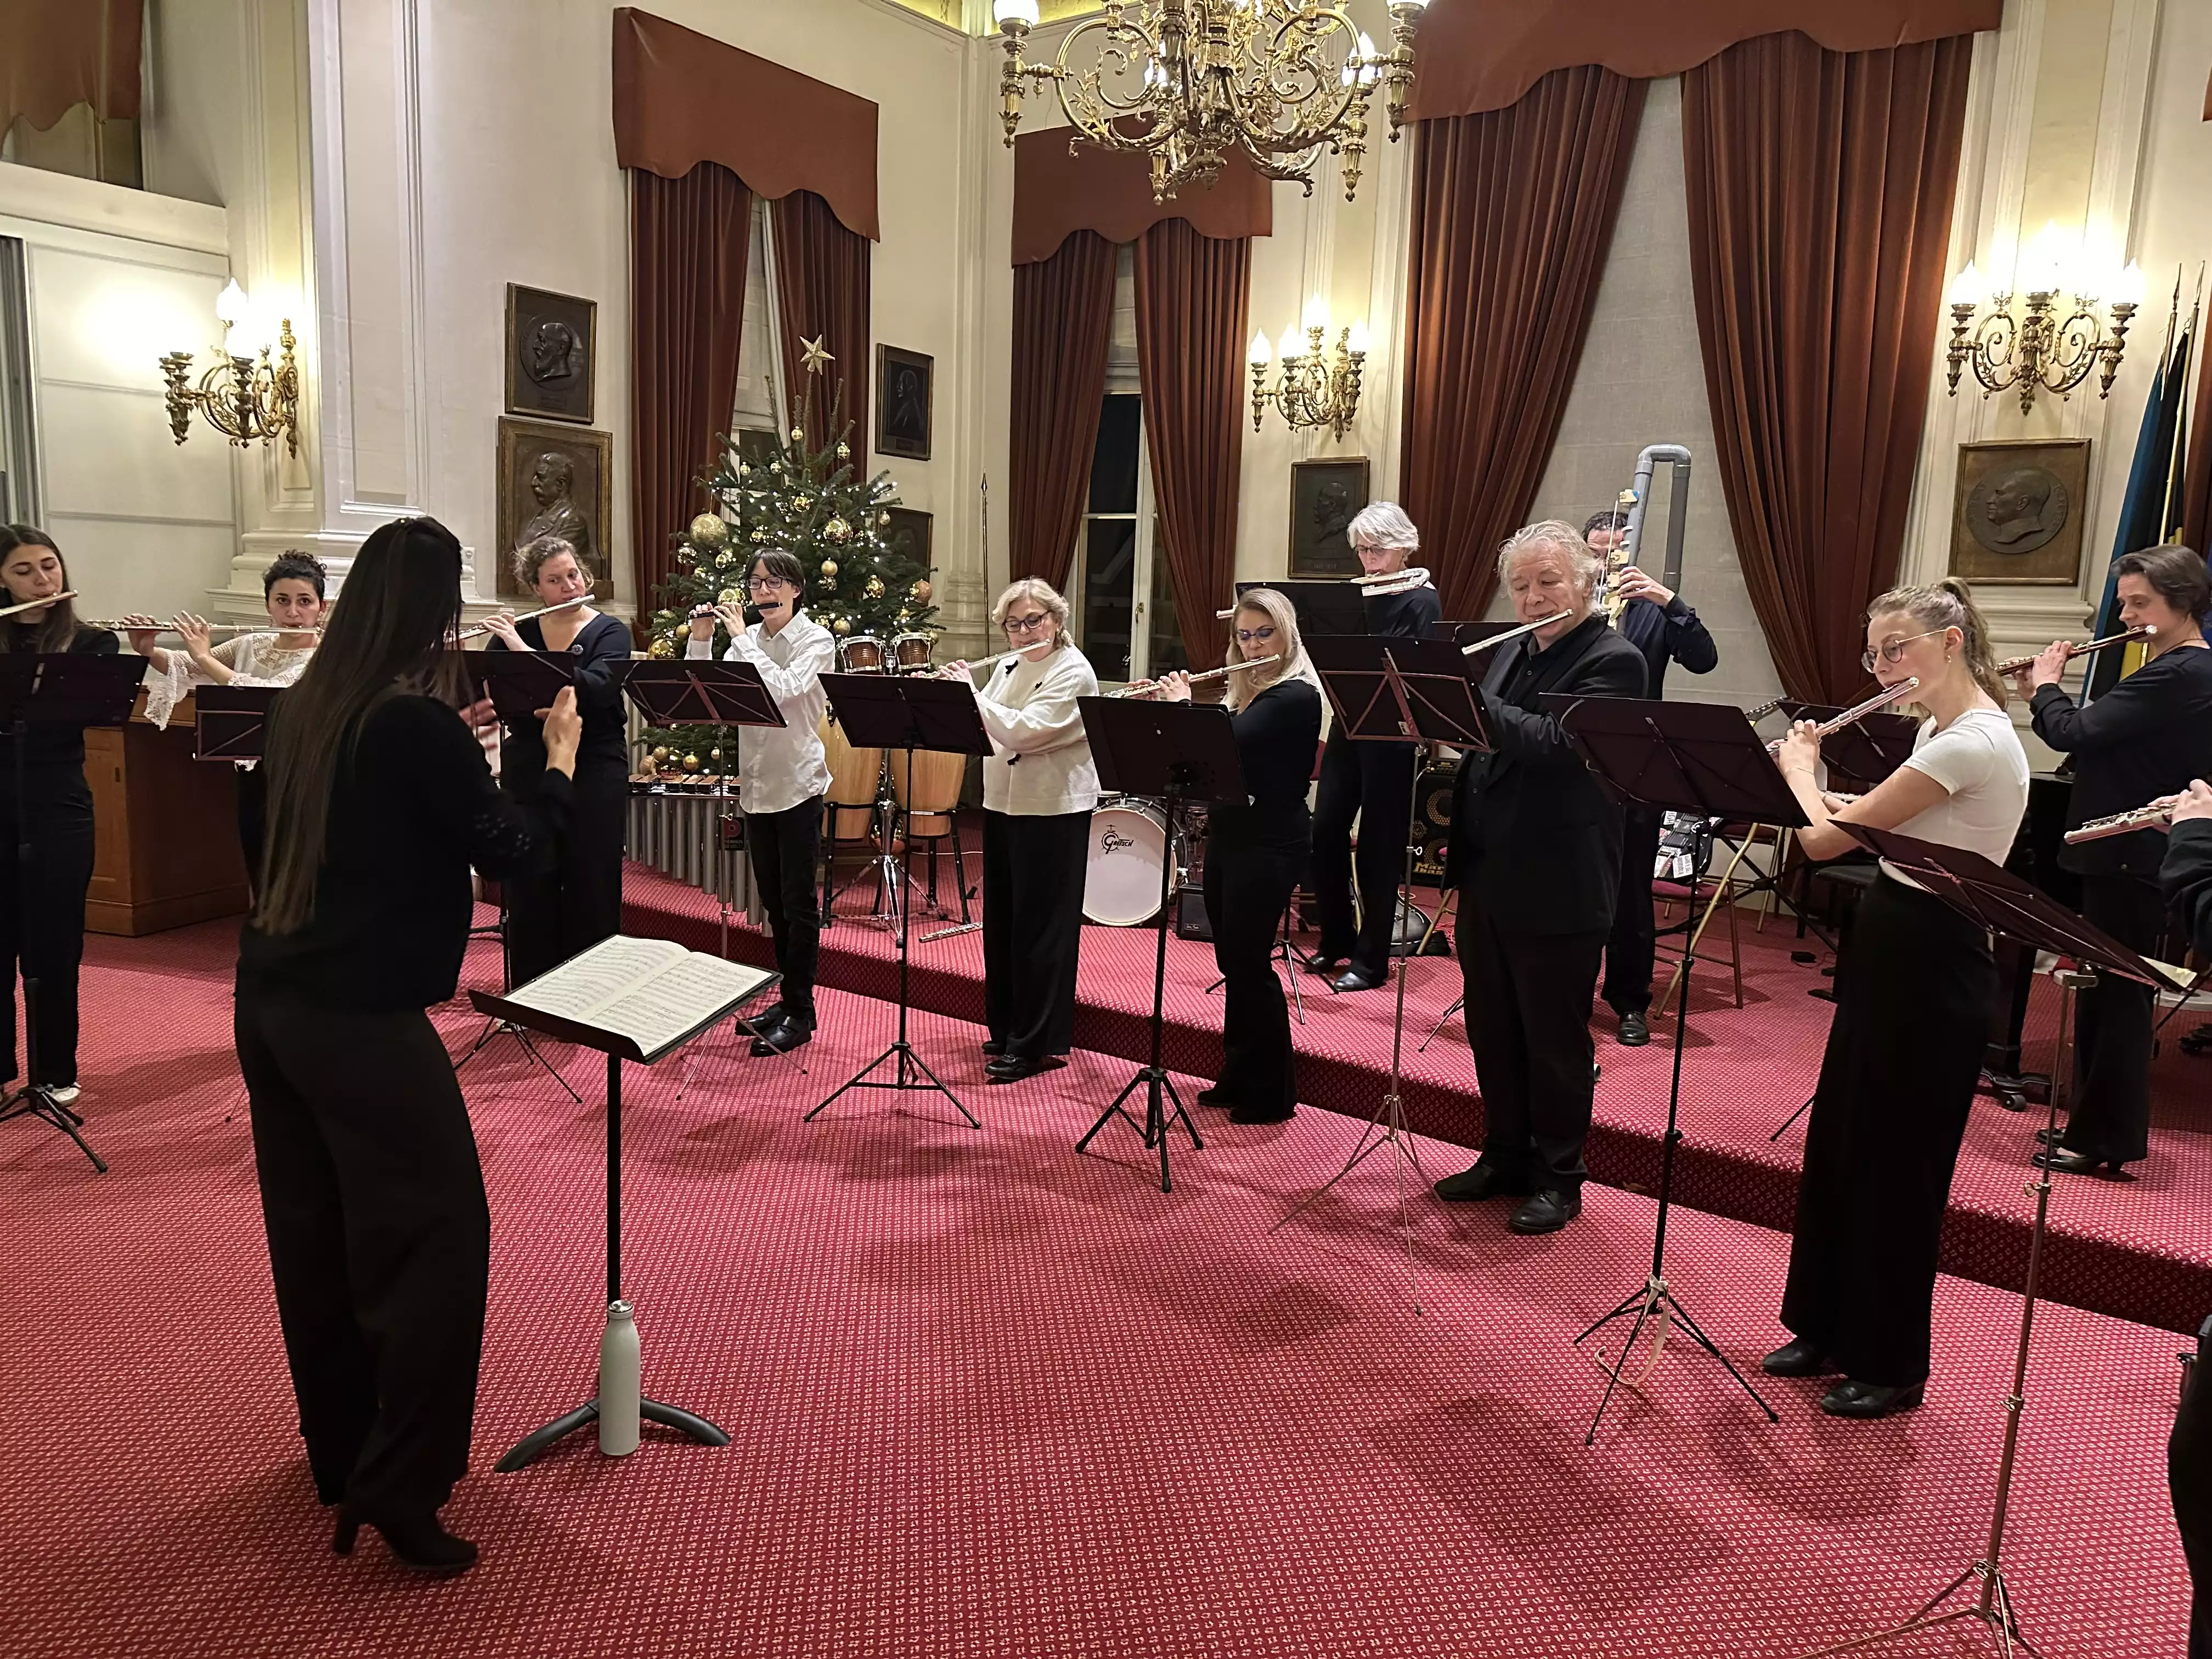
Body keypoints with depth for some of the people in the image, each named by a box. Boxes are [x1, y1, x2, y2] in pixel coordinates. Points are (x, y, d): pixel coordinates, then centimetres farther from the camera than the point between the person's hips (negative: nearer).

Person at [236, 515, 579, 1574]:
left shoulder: (302, 709, 6)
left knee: (314, 1233, 17)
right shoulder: (418, 724, -17)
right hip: (361, 1017, -8)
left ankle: (339, 1454, 32)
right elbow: (505, 849, -8)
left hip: (270, 998, 9)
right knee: (436, 1237, 1)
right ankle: (398, 1488, 3)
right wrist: (560, 759, 5)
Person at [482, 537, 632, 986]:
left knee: (592, 898, 2)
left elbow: (596, 688, -20)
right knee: (529, 898, 6)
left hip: (595, 778, -2)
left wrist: (525, 650, -22)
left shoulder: (610, 632, -1)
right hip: (528, 773, 3)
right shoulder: (515, 633, 7)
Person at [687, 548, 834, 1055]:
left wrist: (741, 638, -17)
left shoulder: (816, 641, -6)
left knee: (798, 902, -2)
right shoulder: (748, 641, 9)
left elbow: (784, 689, -24)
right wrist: (701, 640, -9)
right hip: (756, 785, 6)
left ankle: (800, 1012, 6)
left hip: (798, 785, -6)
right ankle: (787, 1000, 24)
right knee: (774, 901, 13)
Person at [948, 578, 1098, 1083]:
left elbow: (1022, 732, -24)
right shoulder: (1008, 667, 11)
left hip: (1054, 810, -8)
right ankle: (1006, 1027, 26)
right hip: (1003, 804, 8)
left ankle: (1037, 1043, 5)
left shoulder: (1073, 671, -13)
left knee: (1041, 926, -2)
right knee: (1001, 918, 13)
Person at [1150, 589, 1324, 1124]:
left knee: (1249, 963, -4)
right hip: (1228, 836, 9)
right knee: (1233, 962, 14)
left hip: (1270, 845, -9)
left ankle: (1273, 1093, 9)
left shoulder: (1296, 697, -14)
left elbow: (1225, 741, -26)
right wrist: (1168, 705, 5)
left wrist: (1183, 702, -10)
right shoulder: (1246, 691, 14)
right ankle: (1238, 1077, 26)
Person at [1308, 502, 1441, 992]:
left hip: (1391, 736, -6)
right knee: (1325, 835, 7)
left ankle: (1371, 960, 10)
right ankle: (1336, 941, 24)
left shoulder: (1421, 600, -6)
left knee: (1378, 847, 0)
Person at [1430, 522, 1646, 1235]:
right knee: (1491, 1029, 15)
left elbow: (1554, 742, -24)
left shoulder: (1613, 661, -11)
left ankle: (1560, 1177, 21)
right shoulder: (1511, 653, 13)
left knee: (1554, 1037, 5)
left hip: (1556, 888, -7)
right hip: (1486, 874, 7)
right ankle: (1505, 1156, 31)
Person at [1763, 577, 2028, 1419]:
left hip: (1930, 967, -10)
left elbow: (1825, 839, -22)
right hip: (1889, 949, 10)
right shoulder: (1940, 728, 8)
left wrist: (1798, 765, -4)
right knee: (1838, 1144, 17)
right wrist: (1809, 782, 6)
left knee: (1894, 1166, 3)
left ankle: (1892, 1366, 21)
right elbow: (1865, 820, 18)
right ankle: (1830, 1328, 33)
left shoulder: (1973, 742, -23)